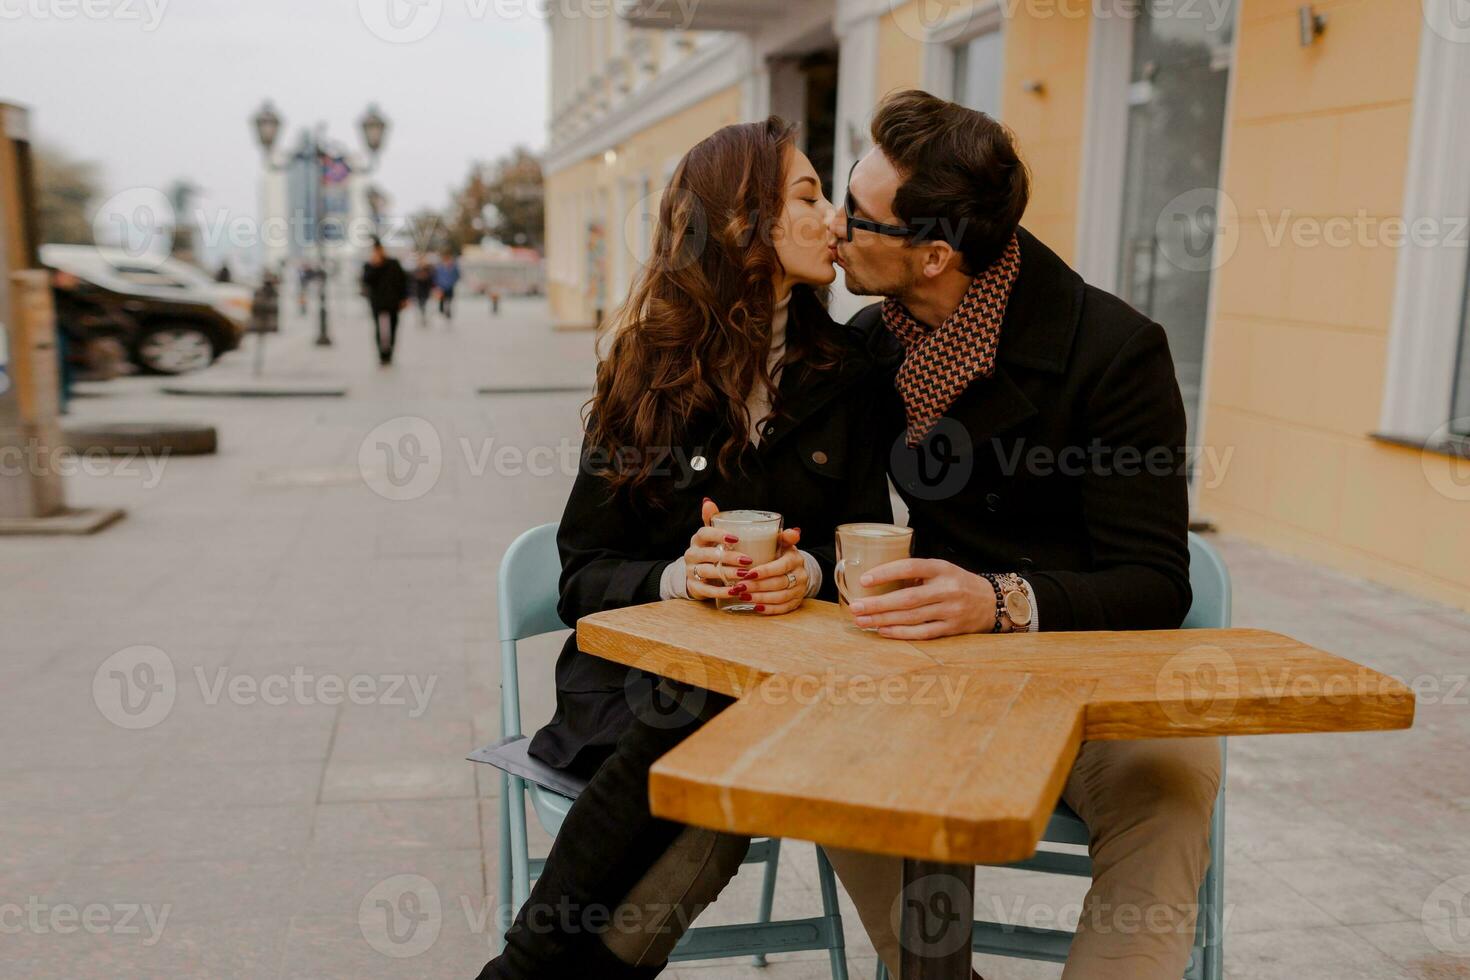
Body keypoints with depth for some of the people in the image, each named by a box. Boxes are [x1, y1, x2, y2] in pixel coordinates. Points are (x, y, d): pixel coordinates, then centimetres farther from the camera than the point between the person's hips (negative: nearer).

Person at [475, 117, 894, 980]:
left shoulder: (845, 372, 7)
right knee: (696, 725, -36)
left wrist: (810, 571, -16)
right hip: (635, 670, -1)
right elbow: (583, 576, 1)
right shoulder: (651, 369, 2)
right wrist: (676, 576, -21)